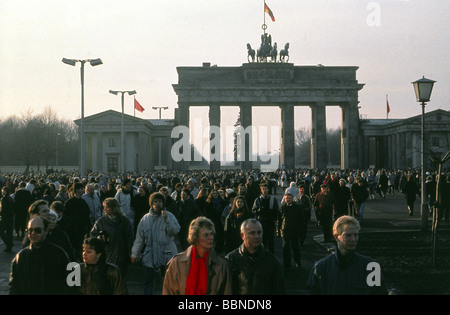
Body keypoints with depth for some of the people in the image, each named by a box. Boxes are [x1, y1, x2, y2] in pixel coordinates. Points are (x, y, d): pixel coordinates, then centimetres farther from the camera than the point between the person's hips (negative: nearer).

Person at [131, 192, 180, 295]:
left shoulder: (169, 216, -1)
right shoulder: (145, 219, 5)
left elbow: (175, 231, -16)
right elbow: (139, 238, 9)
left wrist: (166, 219, -24)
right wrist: (135, 254, 10)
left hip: (167, 255, -2)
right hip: (150, 256, 2)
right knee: (149, 282, 8)